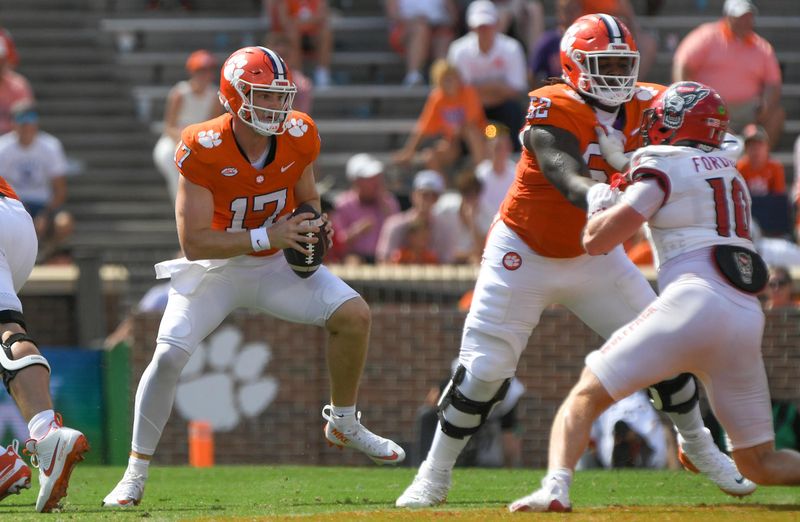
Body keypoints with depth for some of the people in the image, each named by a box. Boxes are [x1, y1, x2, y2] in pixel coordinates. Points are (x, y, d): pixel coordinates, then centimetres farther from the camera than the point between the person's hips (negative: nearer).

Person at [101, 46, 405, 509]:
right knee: (169, 355, -20)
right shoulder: (203, 149, -26)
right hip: (216, 267, -4)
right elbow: (194, 243, -27)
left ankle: (344, 424, 11)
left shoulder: (299, 137, -13)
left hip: (276, 264, 4)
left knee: (354, 315, -13)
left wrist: (311, 228, -15)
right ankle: (135, 474, -5)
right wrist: (267, 236, -34)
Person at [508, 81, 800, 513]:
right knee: (758, 464, 12)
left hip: (695, 299, -6)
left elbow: (596, 241, 2)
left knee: (588, 394, -1)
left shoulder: (664, 167, 5)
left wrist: (599, 201, 21)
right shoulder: (731, 173, 25)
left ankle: (555, 486, -24)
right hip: (748, 317, 6)